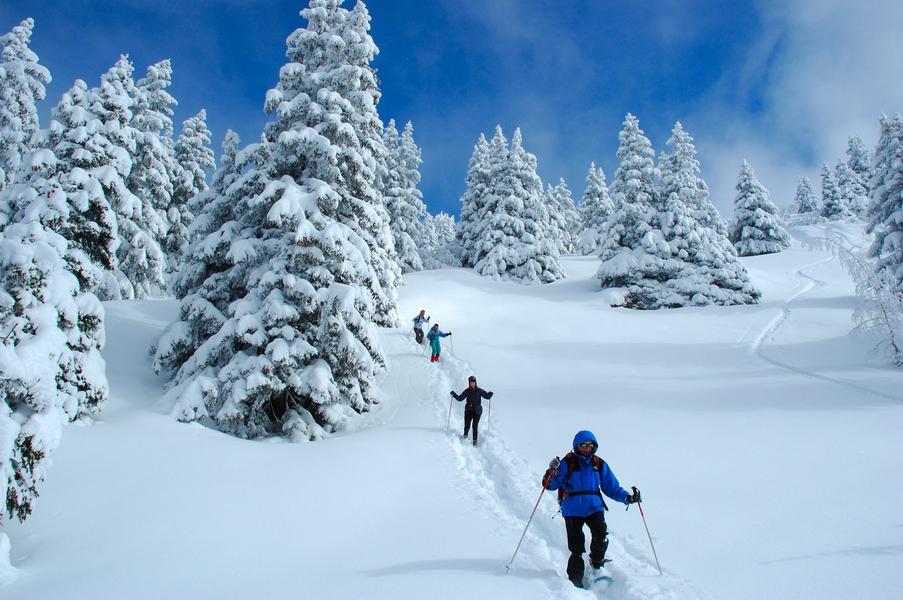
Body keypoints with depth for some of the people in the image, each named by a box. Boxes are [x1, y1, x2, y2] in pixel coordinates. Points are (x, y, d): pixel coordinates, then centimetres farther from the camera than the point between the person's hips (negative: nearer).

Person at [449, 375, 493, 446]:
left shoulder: (479, 391, 1)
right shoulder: (467, 391, 4)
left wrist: (490, 394, -13)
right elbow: (459, 398, 9)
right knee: (467, 426, -4)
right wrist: (454, 394, -4)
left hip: (477, 411, -1)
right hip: (468, 411, 1)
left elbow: (487, 396, 8)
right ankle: (465, 436, 24)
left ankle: (475, 440, 7)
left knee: (475, 426, -6)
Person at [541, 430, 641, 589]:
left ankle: (596, 565, 4)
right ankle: (575, 579, 14)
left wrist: (627, 497, 1)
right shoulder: (567, 463, -1)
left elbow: (612, 487, 16)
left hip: (594, 506, 2)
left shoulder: (599, 464, 9)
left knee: (601, 534, -22)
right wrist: (552, 472, -23)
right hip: (572, 509, -2)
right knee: (576, 548, -5)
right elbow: (550, 485, -3)